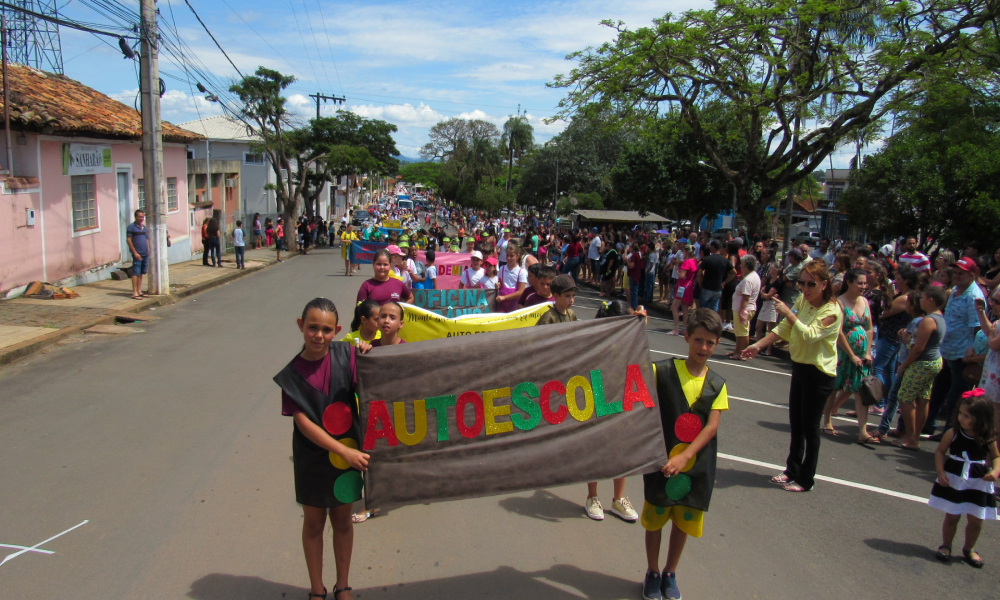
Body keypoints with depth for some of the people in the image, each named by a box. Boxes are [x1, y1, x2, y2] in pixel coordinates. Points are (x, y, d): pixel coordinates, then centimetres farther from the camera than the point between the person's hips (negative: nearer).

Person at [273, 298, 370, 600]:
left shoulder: (346, 355, -9)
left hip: (348, 451, 1)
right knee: (314, 522, 15)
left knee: (342, 519, 16)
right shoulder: (293, 374, -14)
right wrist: (344, 451, -20)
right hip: (312, 456, -1)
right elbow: (303, 422, -16)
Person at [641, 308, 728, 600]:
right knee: (655, 517, 12)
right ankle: (652, 572, 33)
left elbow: (712, 426, -10)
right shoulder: (663, 371, -9)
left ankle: (670, 573, 37)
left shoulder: (717, 384, -2)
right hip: (661, 460, -2)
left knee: (684, 520, 15)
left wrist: (684, 457, -22)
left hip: (696, 464, 2)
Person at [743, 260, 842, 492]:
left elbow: (809, 334, -31)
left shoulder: (832, 310, -19)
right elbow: (784, 328, 2)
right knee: (795, 423, 17)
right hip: (800, 366, 7)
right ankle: (792, 470, 32)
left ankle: (806, 479, 18)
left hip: (819, 373, -7)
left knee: (810, 427, 3)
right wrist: (759, 345, -7)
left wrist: (788, 312, -31)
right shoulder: (802, 301, 1)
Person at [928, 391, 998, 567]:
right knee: (952, 516, 8)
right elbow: (939, 451, -2)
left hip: (978, 484, 1)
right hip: (953, 481, -1)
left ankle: (969, 549, 32)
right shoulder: (952, 433, -12)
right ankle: (946, 545, 27)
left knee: (975, 520, 9)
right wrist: (940, 472, -11)